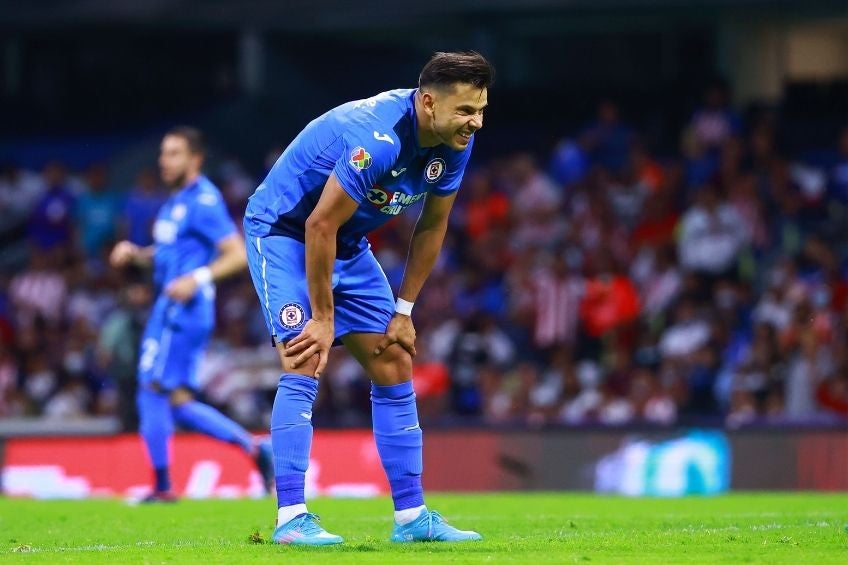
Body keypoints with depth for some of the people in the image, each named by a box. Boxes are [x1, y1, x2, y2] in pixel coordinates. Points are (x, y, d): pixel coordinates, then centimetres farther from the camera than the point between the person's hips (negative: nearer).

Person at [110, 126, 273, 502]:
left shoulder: (203, 201, -11)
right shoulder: (176, 201, 18)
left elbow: (239, 254, -16)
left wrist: (198, 279, -27)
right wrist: (135, 254, 11)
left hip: (180, 309, -10)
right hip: (171, 310, 10)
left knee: (153, 392, -7)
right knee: (179, 403, 8)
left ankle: (162, 486, -2)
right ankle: (255, 449, 8)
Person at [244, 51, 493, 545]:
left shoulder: (456, 142, -10)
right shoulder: (378, 139, -35)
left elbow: (432, 226, 3)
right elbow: (320, 225, -29)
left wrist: (404, 310, 3)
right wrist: (322, 317, -23)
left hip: (348, 244, 8)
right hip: (284, 231, -8)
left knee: (395, 366, 5)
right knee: (305, 367, -20)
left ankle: (411, 516, 9)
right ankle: (291, 517, -19)